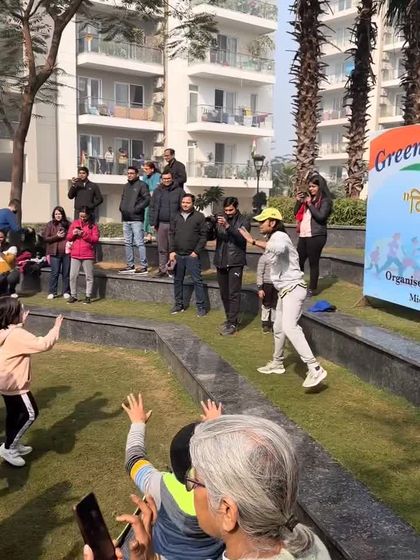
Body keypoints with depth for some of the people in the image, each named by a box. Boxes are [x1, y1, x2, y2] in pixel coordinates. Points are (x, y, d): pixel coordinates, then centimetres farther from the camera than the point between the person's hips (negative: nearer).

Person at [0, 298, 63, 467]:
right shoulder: (17, 334, -26)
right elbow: (42, 344, -30)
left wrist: (22, 322, 16)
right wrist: (56, 329, -18)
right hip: (15, 383, -10)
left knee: (14, 413, 22)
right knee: (30, 414, 1)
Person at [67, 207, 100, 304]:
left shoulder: (93, 225, 1)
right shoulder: (75, 223, 10)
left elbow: (95, 239, -7)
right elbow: (68, 238, 12)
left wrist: (84, 235, -17)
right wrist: (73, 233, -9)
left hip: (88, 255, -3)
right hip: (75, 255, 3)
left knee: (89, 277, 3)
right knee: (72, 276, 3)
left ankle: (88, 296, 11)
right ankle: (73, 296, 13)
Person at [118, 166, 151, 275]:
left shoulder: (141, 185, -4)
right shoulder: (126, 186, 20)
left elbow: (147, 199, -12)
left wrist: (137, 209, -16)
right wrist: (121, 207, 9)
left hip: (136, 219, -8)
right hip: (126, 219, 8)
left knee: (139, 243, -9)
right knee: (128, 243, 10)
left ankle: (143, 266, -7)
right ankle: (130, 265, 17)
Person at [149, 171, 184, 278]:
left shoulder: (179, 191, 0)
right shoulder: (157, 191, 13)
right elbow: (152, 207, 14)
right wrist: (154, 222, 6)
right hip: (161, 224, 4)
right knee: (162, 249, 8)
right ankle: (162, 269, 15)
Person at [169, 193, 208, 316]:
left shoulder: (199, 216, -1)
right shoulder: (176, 217, 10)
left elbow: (203, 236, -3)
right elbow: (171, 234, 10)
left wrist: (196, 252, -10)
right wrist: (172, 251, -1)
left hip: (192, 255, -4)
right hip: (177, 255, 4)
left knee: (197, 281, -4)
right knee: (178, 280, 10)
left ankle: (201, 306, 2)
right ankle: (179, 304, 22)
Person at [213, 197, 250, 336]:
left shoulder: (243, 221, -1)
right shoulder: (220, 220, 10)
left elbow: (241, 238, -18)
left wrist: (227, 226, -29)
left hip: (235, 262, -5)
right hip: (220, 261, 5)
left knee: (233, 293, -7)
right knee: (224, 293, 12)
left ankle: (232, 323, -5)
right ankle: (229, 318, 25)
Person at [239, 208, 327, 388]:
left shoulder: (279, 236, -16)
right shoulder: (274, 238, 16)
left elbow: (279, 248, -41)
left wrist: (254, 241, -33)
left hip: (293, 288, -11)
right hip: (285, 290, 11)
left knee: (289, 327, -26)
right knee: (278, 328, 21)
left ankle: (315, 369, -29)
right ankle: (277, 363, 39)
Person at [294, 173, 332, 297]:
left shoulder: (325, 201, -2)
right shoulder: (307, 198, 19)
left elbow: (321, 216, -16)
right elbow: (297, 214, 19)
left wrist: (310, 204, -12)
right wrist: (298, 202, 4)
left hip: (316, 236, -7)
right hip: (303, 235, 7)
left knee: (313, 263, -2)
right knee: (298, 261, 5)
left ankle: (311, 289, 4)